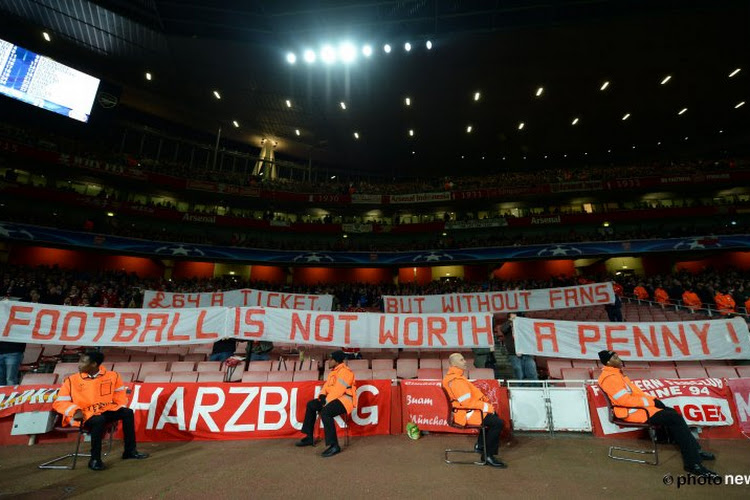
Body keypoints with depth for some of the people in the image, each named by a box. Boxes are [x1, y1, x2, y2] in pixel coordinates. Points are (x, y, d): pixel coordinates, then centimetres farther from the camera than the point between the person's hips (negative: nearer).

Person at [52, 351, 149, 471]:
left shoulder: (111, 376, 4)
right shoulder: (72, 380, -1)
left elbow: (120, 393, 15)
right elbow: (59, 402, -2)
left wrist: (122, 406, 0)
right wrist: (75, 411, -20)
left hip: (106, 410, 3)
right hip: (84, 415, -3)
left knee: (127, 412, -19)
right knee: (99, 420, -35)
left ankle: (130, 450, -6)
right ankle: (95, 459, -17)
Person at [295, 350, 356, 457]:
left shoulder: (344, 372, -18)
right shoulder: (334, 371, 14)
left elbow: (338, 391, -24)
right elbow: (327, 385, 15)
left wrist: (326, 401, -18)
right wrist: (322, 395, -4)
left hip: (344, 400, -11)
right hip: (333, 399, 11)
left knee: (325, 412, -34)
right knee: (311, 404, 13)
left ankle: (334, 445, -26)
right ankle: (309, 437, 21)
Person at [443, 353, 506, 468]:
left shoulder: (451, 377, 9)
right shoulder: (457, 381, -26)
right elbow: (467, 403, -27)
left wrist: (486, 403, 7)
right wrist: (487, 407, -16)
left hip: (465, 410, 11)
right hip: (466, 414, -11)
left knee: (493, 415, 25)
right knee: (498, 422, -13)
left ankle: (480, 445, 32)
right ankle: (488, 455, 0)